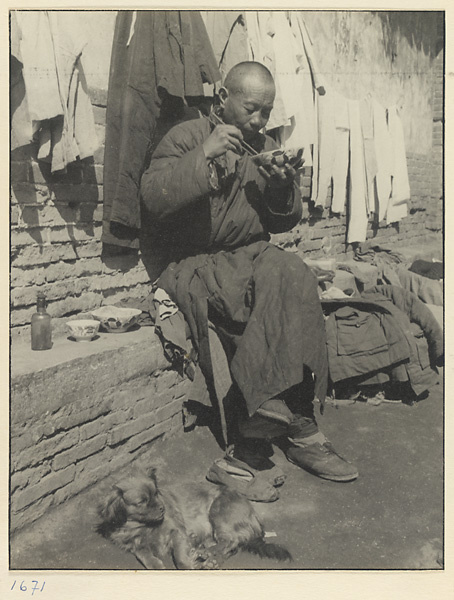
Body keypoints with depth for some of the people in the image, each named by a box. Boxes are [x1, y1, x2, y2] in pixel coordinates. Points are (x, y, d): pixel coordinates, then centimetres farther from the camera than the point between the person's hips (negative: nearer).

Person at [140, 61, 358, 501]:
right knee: (281, 296, -33)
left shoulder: (265, 147, 20)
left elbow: (284, 223, 20)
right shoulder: (186, 137, 3)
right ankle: (299, 430, -23)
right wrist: (203, 156, -21)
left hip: (252, 257, 5)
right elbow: (152, 197, -13)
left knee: (293, 280, -30)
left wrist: (283, 188, -1)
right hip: (196, 264, -5)